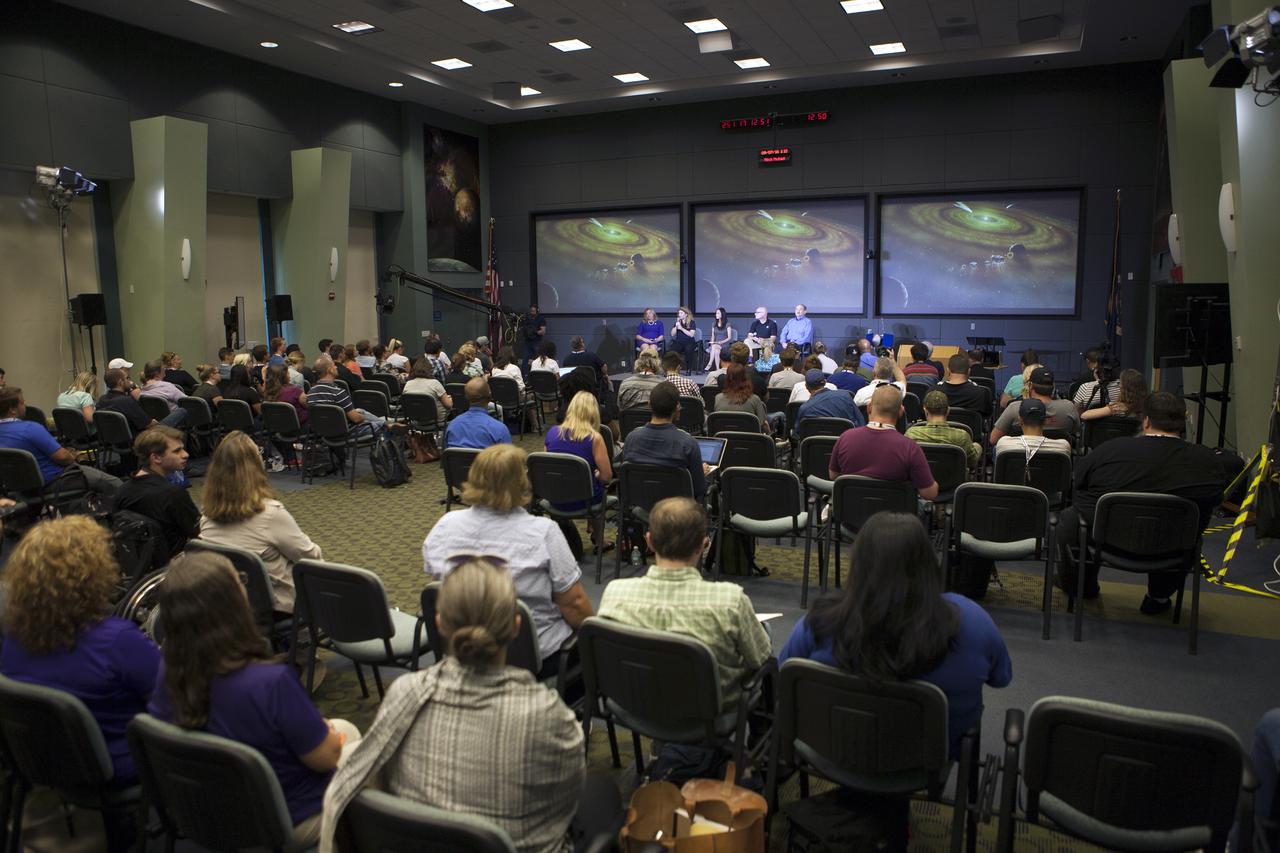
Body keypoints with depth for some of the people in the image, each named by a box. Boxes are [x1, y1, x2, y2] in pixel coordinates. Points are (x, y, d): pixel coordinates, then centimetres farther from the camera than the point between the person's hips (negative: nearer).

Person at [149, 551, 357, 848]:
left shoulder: (167, 676, -19)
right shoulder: (272, 682, -37)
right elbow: (326, 758, -22)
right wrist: (329, 730, -2)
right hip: (288, 823, -5)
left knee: (340, 729, 26)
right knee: (346, 731, 24)